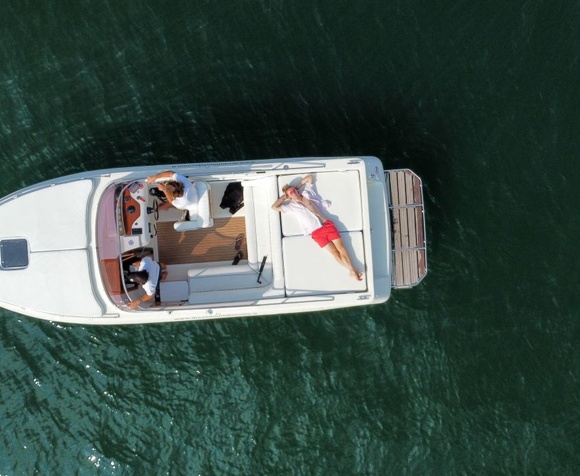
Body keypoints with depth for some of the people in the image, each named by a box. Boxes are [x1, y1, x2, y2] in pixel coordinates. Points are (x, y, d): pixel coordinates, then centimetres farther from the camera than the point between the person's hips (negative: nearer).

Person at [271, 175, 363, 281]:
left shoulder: (306, 193, 11)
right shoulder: (291, 205, 6)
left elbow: (310, 177, 21)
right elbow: (274, 207, -1)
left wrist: (298, 186, 19)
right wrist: (284, 197, 5)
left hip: (327, 225, 2)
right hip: (316, 232, -2)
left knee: (341, 247, -5)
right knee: (334, 252, -4)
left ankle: (353, 270, 0)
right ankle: (352, 270, 4)